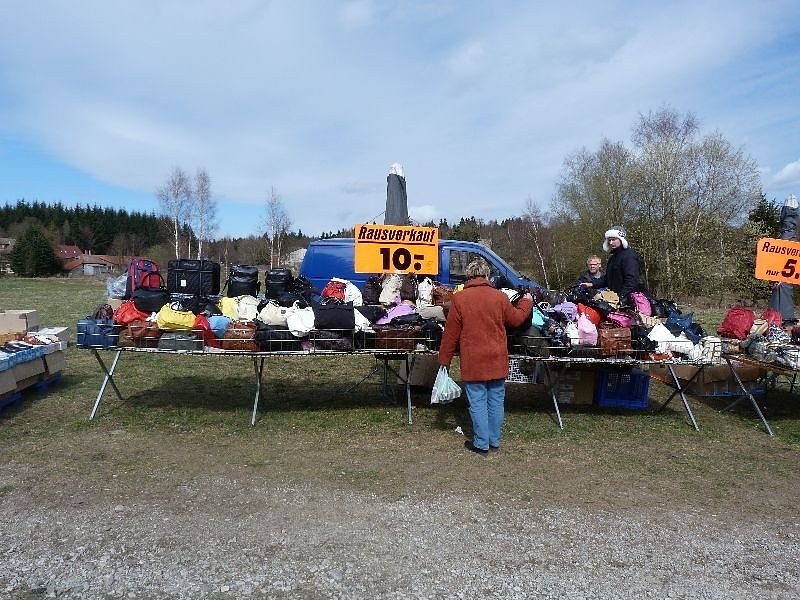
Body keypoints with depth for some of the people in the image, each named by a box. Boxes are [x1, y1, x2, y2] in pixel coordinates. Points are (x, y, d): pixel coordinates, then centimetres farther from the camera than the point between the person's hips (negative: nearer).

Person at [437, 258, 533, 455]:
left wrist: (444, 358, 4)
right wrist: (527, 302, 30)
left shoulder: (459, 298, -9)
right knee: (496, 401, 14)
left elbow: (451, 333, -5)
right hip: (497, 361, 3)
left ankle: (481, 443, 12)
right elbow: (516, 319, 11)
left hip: (473, 362, -3)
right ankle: (494, 440, 25)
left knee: (477, 403, 5)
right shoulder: (500, 297, -3)